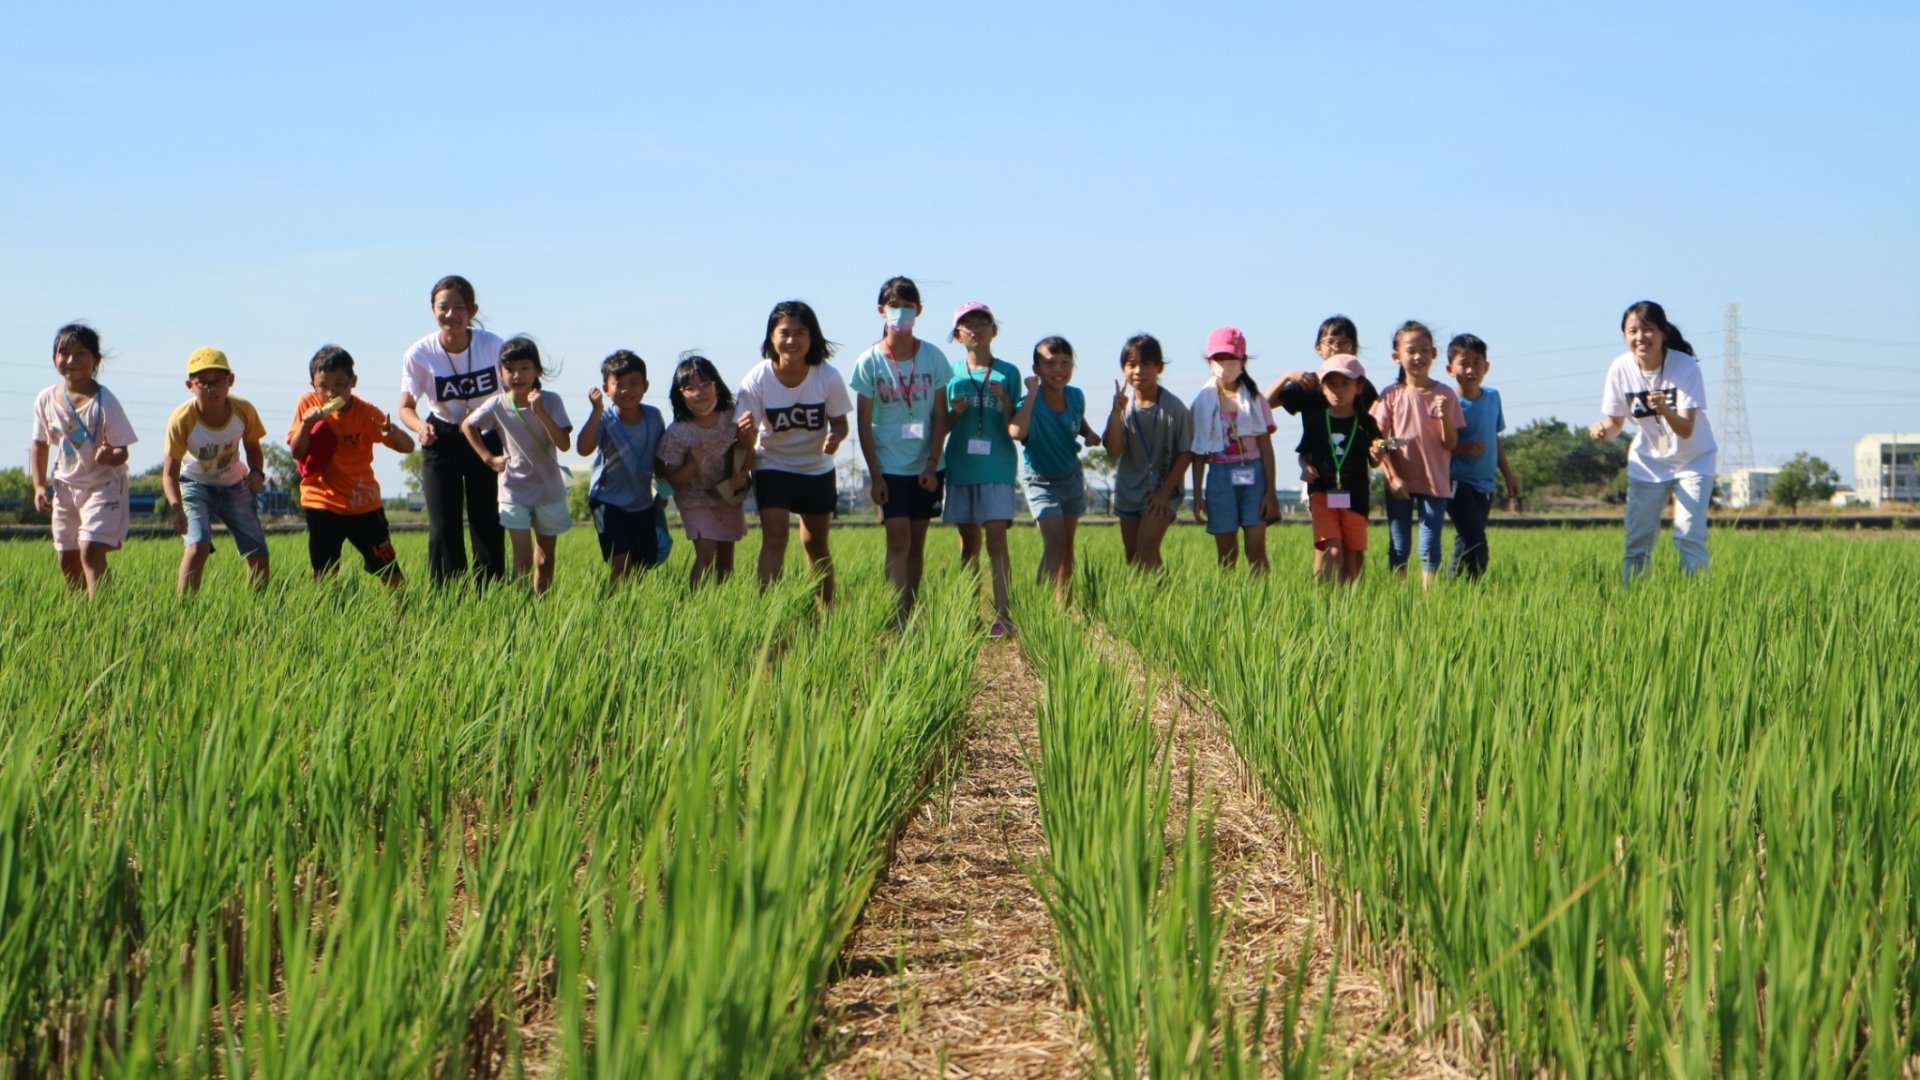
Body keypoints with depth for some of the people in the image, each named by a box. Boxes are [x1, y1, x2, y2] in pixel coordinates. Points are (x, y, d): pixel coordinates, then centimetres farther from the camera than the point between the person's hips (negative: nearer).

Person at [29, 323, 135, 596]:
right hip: (65, 486, 5)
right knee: (67, 559, 10)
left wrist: (109, 456, -41)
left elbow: (122, 451, -17)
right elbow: (40, 444, 9)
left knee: (91, 551, -18)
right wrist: (39, 486, 2)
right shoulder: (45, 400, -5)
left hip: (103, 485, -5)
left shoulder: (104, 401, -18)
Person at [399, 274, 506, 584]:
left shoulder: (493, 346, -16)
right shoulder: (419, 354, -17)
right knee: (443, 527, -6)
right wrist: (420, 426, -32)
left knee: (488, 525, 1)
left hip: (486, 439, 1)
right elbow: (406, 407, -9)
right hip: (442, 441, -1)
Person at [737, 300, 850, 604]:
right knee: (774, 538, -16)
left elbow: (840, 422, -7)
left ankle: (827, 611, 31)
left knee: (816, 543, 14)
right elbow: (747, 437, -19)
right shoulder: (757, 380, -20)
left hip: (817, 468, 2)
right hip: (773, 467, -2)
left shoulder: (828, 377, -18)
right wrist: (748, 434, -43)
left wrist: (835, 437, -31)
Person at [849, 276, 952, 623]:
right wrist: (875, 476, -7)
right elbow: (864, 424, -3)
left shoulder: (933, 357, 1)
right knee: (899, 540, -12)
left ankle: (911, 616, 13)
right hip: (890, 467, -2)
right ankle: (901, 621, -15)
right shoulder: (869, 362, -3)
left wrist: (932, 465, -6)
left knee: (917, 543, 7)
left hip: (926, 467, 2)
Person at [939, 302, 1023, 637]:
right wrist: (955, 413, -9)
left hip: (996, 468, -3)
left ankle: (1002, 613, -14)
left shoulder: (1008, 373, 4)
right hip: (960, 467, 3)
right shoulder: (951, 374, 8)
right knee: (968, 543, 8)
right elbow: (941, 427, 12)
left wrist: (1004, 400, -13)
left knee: (996, 539, -12)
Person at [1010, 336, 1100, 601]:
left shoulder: (1076, 397, -9)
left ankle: (1064, 607, 20)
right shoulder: (1030, 403, -26)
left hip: (1072, 475, 6)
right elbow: (1017, 432, -48)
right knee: (1055, 541, -21)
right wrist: (1032, 392, -38)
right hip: (1041, 480, -6)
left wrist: (1089, 433, -8)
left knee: (1068, 545, 12)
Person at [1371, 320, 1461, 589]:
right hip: (1399, 483, 0)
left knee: (1429, 549, 0)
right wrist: (1392, 477, -10)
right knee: (1399, 549, 4)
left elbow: (1451, 445, -1)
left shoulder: (1445, 395, 0)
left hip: (1435, 483, 0)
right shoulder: (1391, 395, 0)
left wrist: (1445, 417, -19)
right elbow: (1379, 440, -1)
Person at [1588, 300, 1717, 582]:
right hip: (1648, 461, 3)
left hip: (1693, 459, -3)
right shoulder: (1620, 368, -15)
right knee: (1637, 542, 0)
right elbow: (1616, 421, -2)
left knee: (1689, 537, -13)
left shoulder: (1685, 367, -24)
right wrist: (1603, 428, -26)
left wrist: (1665, 410, -50)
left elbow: (1686, 430, -30)